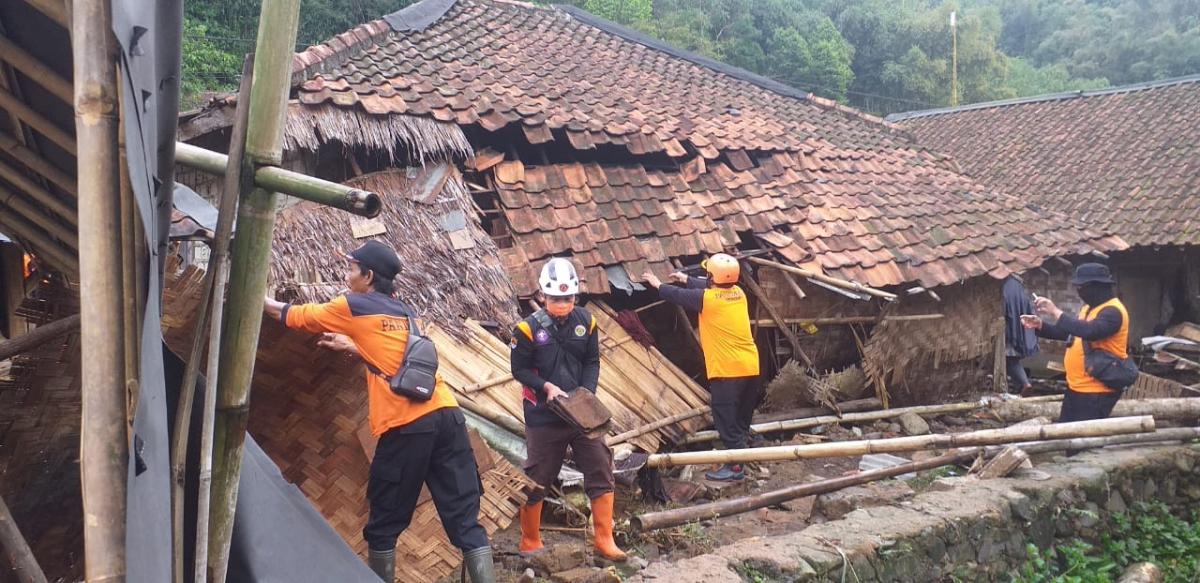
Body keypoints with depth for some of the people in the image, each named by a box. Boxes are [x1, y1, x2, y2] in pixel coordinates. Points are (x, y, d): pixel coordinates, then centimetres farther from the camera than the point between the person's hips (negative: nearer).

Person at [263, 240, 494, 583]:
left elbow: (293, 316, 20)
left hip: (408, 426, -6)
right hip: (447, 415, 6)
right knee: (464, 518, 4)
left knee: (385, 523, 9)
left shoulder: (353, 308, 6)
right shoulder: (405, 312, 23)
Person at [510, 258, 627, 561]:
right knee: (536, 479, 6)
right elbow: (519, 369, -6)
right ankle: (530, 543, 23)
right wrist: (547, 386, -19)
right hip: (544, 416, -3)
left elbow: (592, 362, 5)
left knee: (601, 471, 2)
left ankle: (604, 540, 14)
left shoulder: (586, 321, 0)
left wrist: (587, 392, -11)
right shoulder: (529, 328, -11)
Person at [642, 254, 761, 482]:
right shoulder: (738, 293, 8)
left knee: (727, 420, -2)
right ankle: (738, 460, 22)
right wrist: (687, 279, 37)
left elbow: (679, 296, 4)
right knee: (741, 419, 15)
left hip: (727, 370, -8)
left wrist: (658, 285, 22)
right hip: (750, 367, 8)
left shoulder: (707, 298, -13)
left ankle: (735, 467, -1)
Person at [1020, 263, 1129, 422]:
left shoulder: (1112, 311, -19)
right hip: (1076, 387, 10)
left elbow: (1089, 331, -36)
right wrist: (1040, 326, 7)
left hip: (1097, 392, -10)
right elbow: (1071, 333, 22)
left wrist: (1056, 312, -30)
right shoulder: (1089, 307, 14)